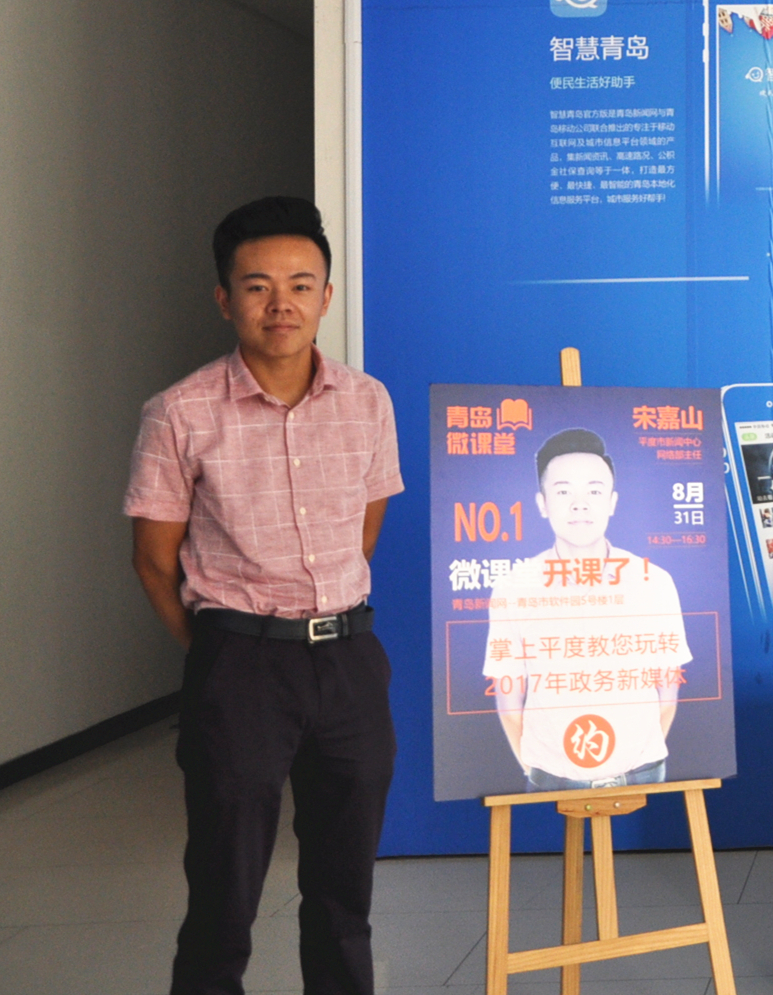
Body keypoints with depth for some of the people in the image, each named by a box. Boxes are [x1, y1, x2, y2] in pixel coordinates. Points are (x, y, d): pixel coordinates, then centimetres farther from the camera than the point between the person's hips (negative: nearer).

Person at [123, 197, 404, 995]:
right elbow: (155, 559, -1)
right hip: (239, 665, -3)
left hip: (349, 655, 4)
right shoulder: (181, 415, -8)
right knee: (225, 884, 2)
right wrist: (219, 652, 3)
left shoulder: (368, 403, 2)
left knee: (345, 877, 12)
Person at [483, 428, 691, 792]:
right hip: (551, 783, -1)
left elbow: (667, 686, 4)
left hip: (641, 778, 1)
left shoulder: (654, 583, -6)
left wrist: (642, 759, 3)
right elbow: (509, 697, 0)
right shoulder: (513, 590, -8)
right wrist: (534, 770, -1)